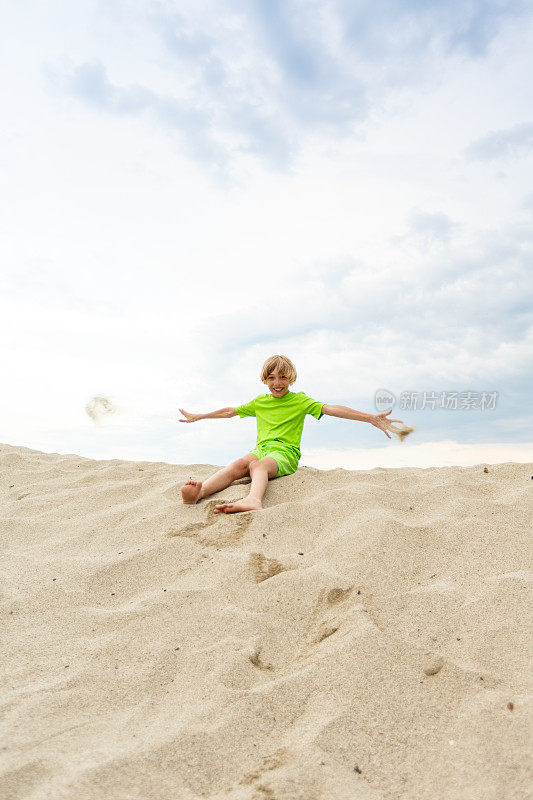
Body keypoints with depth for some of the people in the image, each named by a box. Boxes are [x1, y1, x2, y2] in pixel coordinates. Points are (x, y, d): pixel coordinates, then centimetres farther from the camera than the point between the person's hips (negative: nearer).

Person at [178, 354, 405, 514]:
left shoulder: (299, 400, 9)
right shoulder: (259, 402, 21)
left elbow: (331, 409, -2)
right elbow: (230, 411, 32)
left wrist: (371, 418, -14)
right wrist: (198, 417, 40)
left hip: (286, 453, -3)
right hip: (261, 449, 3)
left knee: (258, 465, -37)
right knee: (239, 464, -31)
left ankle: (252, 499, -69)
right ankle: (200, 492, -58)